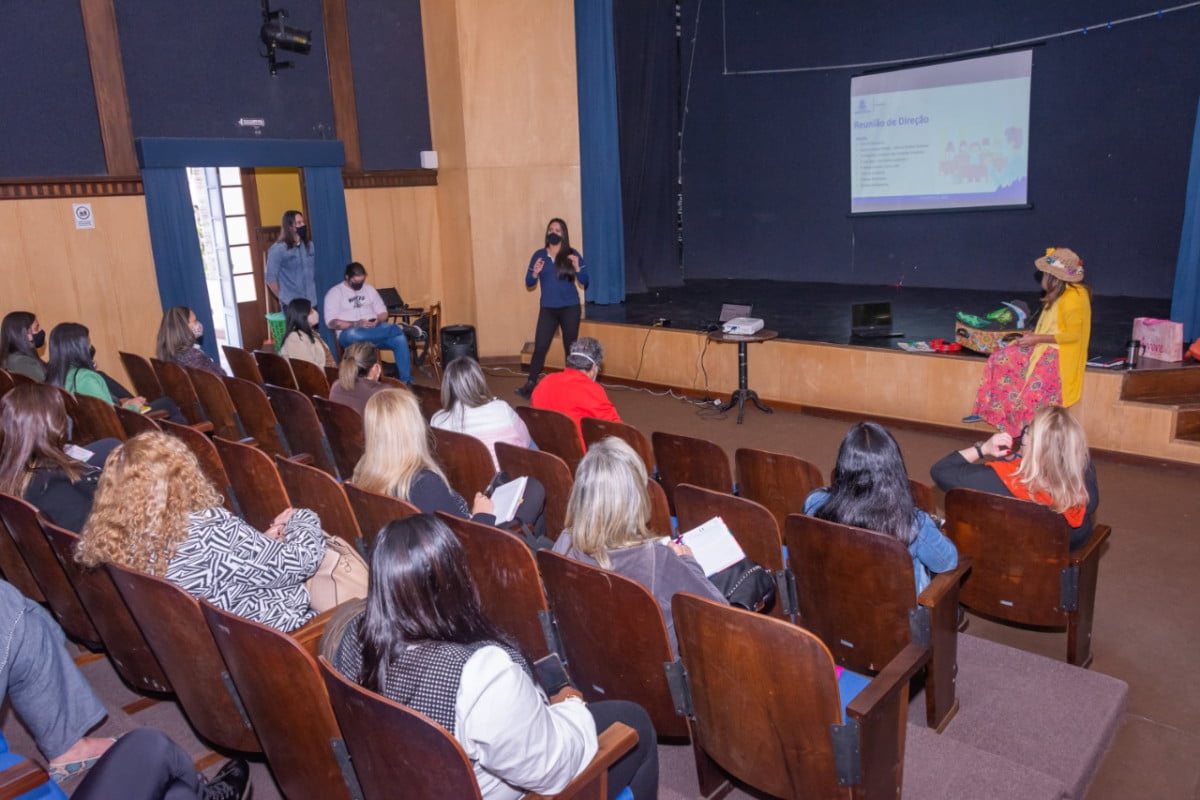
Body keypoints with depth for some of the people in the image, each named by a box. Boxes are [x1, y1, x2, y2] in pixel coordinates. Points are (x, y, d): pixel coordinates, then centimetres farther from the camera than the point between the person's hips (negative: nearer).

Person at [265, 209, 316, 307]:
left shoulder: (310, 246, 11)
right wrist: (283, 298, 0)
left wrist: (317, 293, 9)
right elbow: (271, 278, -5)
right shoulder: (277, 249, -5)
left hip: (312, 302, 5)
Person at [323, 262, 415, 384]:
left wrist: (378, 320, -9)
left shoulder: (369, 289, 17)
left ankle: (406, 381, -24)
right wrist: (356, 324, -21)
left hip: (375, 330, 4)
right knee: (353, 335, -42)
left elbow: (383, 313, 16)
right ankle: (399, 329, -29)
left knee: (400, 339, -26)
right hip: (349, 333, -3)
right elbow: (331, 323, -8)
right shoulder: (335, 293, 2)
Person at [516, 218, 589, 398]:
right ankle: (530, 385, 1)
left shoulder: (572, 254, 0)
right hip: (547, 309, 1)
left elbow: (584, 283, 0)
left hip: (570, 308, -1)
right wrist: (535, 273, -15)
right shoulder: (539, 255, 4)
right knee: (540, 347, -5)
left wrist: (577, 268, -18)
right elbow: (528, 284, 5)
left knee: (570, 347, 5)